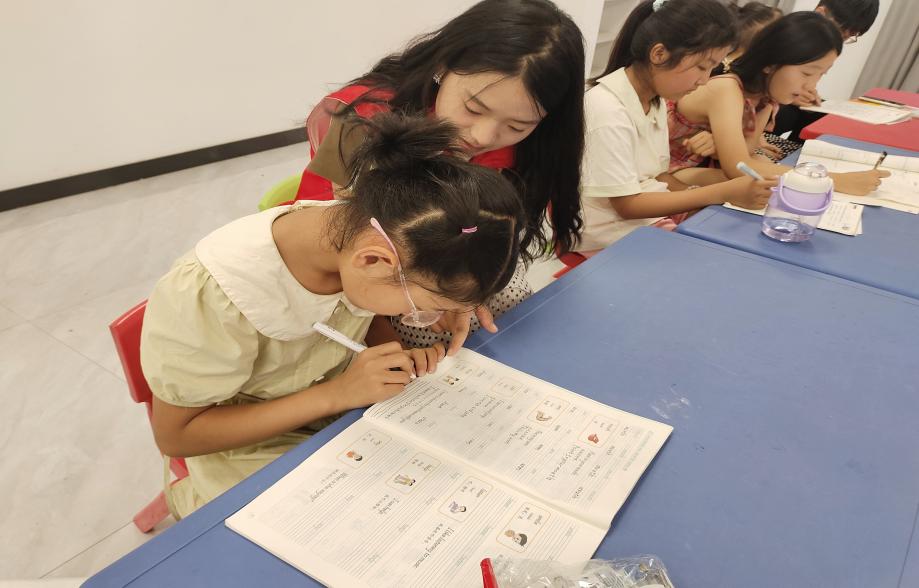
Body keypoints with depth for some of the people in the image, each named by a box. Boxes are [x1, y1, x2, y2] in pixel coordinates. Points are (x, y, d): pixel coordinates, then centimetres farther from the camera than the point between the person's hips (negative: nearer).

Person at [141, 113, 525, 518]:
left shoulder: (357, 231, -16)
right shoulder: (207, 296, -31)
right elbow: (174, 436, -18)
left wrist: (393, 354, -18)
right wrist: (335, 393, -27)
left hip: (347, 414, 6)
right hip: (255, 455, -5)